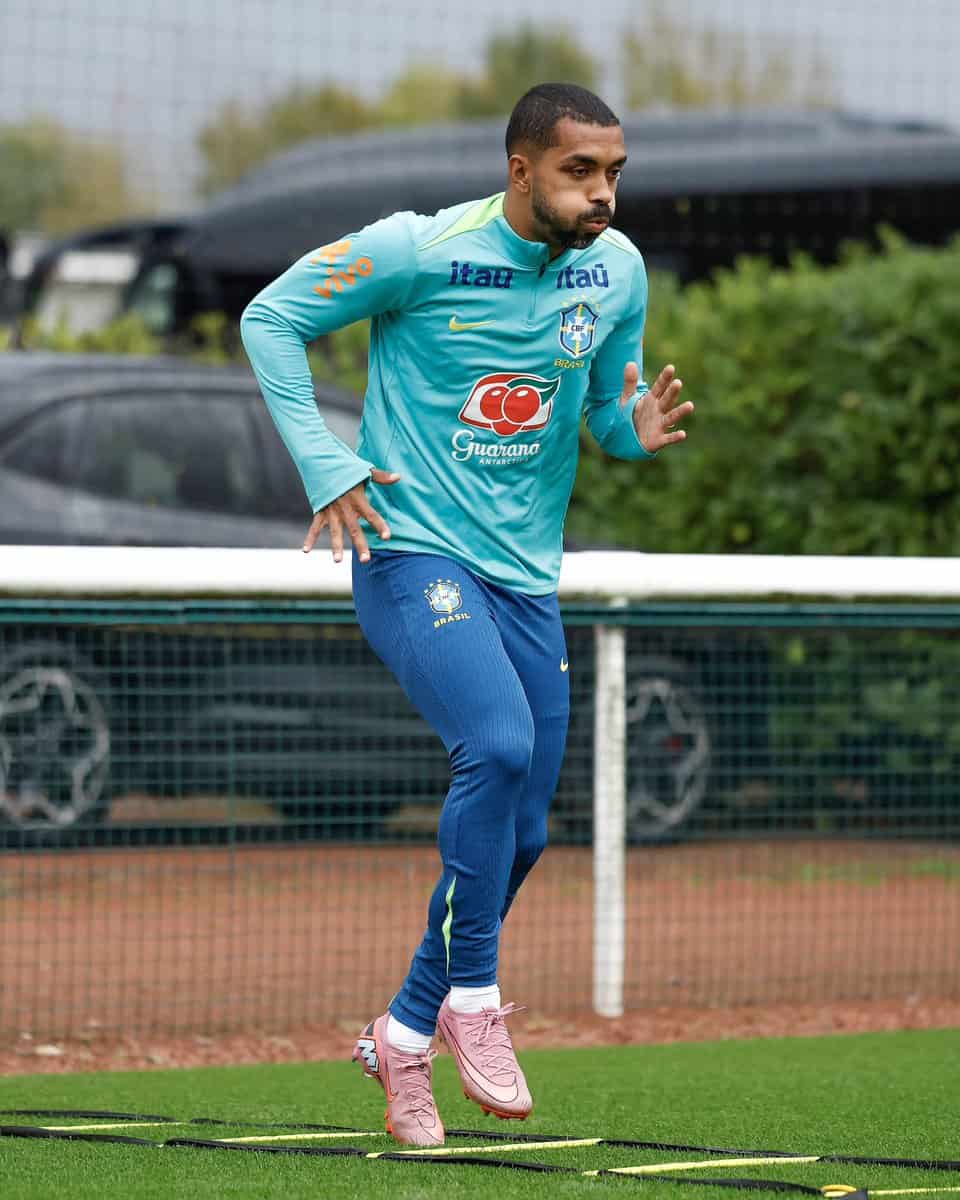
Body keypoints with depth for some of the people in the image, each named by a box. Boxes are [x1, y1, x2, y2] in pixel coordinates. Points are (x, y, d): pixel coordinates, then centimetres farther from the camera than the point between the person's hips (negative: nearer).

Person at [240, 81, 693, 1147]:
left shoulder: (617, 270, 3)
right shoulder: (418, 250, -13)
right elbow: (270, 317, -3)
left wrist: (638, 430, -9)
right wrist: (324, 464, -11)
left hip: (526, 577, 6)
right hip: (411, 552, -6)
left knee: (519, 833, 6)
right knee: (500, 745, -29)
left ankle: (404, 1036, 24)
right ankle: (473, 998, -15)